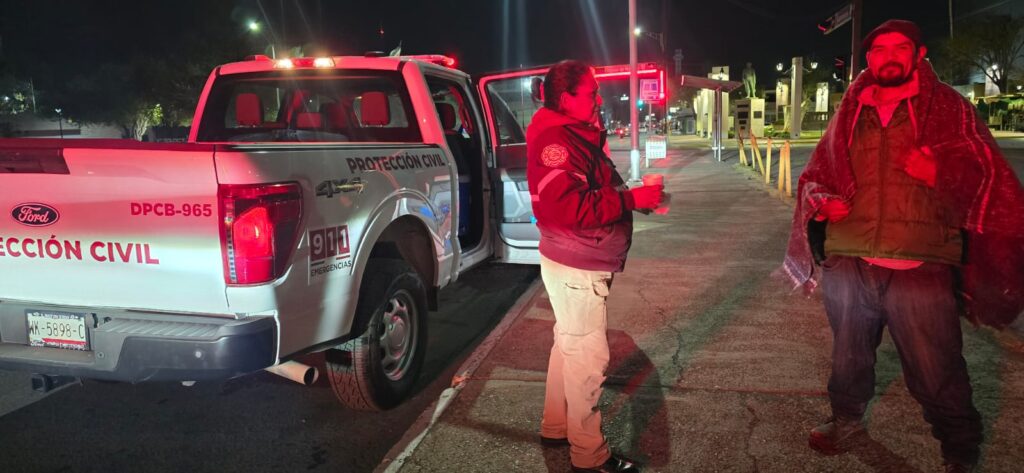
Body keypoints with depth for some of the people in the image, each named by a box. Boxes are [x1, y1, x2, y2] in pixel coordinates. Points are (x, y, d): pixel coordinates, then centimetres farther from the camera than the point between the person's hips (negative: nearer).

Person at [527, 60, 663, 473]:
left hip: (578, 265, 11)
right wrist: (632, 199, -24)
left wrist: (636, 197, 6)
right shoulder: (555, 140, -20)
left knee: (569, 346, 21)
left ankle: (556, 427, 37)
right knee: (588, 358, -2)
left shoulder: (578, 135, 12)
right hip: (576, 268, -11)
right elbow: (571, 207, -30)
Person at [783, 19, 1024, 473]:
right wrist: (822, 200, -2)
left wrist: (940, 173, -18)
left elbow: (987, 177, 2)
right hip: (847, 264, 4)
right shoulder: (849, 115, 13)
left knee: (936, 372, 0)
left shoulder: (948, 108, 5)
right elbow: (816, 174, 20)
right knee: (848, 354, 19)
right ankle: (846, 419, 41)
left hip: (920, 267, -3)